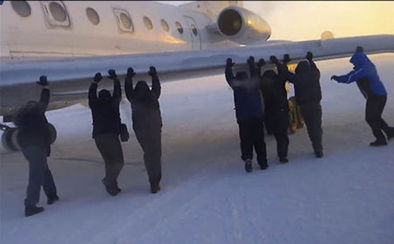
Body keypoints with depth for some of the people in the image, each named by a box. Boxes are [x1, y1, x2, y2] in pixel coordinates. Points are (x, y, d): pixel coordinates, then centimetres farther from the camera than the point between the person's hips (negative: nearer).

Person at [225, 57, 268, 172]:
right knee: (259, 140, 10)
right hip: (258, 116, 3)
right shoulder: (254, 83, 7)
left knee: (246, 140, 3)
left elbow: (229, 77, 14)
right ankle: (263, 162, 13)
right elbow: (255, 74, 27)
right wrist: (251, 63, 42)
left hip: (243, 119, -2)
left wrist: (228, 66, 29)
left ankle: (247, 157, -19)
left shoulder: (237, 86, -1)